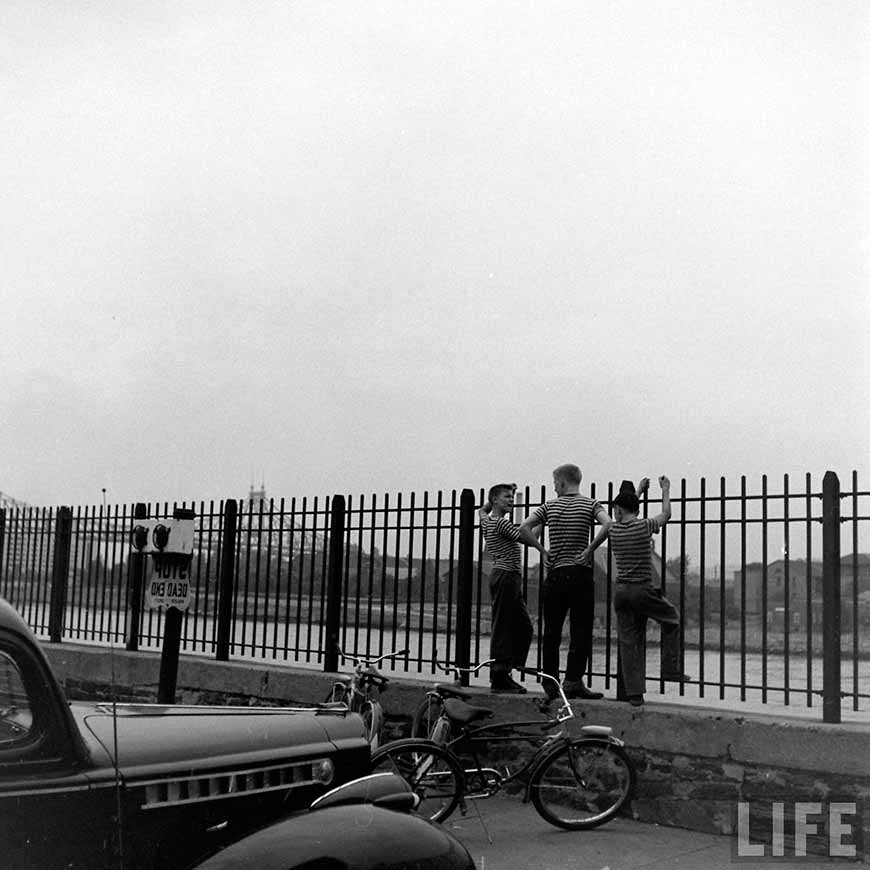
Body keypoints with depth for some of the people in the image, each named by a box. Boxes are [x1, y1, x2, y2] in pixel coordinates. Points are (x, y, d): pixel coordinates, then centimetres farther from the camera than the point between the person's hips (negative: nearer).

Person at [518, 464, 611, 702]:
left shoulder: (549, 506, 7)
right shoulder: (591, 504, 2)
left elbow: (524, 528, -3)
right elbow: (608, 525, -17)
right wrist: (590, 549, -9)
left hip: (555, 573, 2)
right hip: (581, 574, -2)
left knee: (552, 631, 9)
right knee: (580, 631, 1)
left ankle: (550, 683, 12)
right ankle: (573, 681, -4)